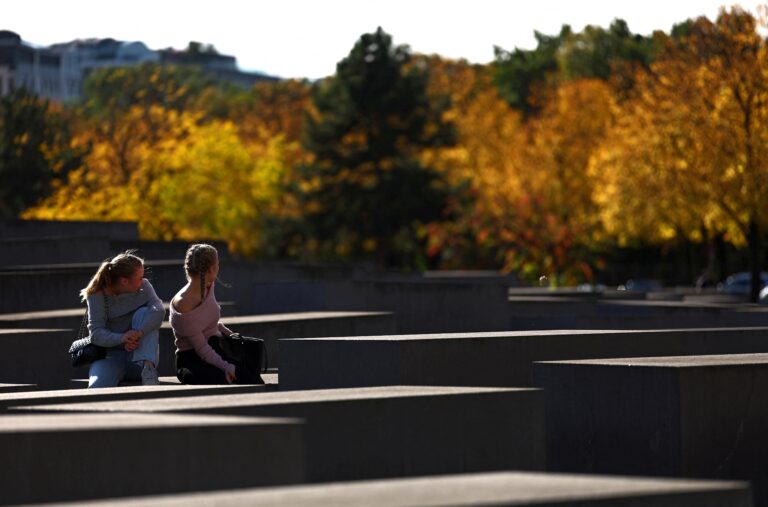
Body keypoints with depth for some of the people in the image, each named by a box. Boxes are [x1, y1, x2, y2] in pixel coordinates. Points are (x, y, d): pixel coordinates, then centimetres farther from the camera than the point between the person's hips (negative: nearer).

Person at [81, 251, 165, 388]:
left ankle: (147, 368, -31)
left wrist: (139, 333, -35)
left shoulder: (144, 286, 2)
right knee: (98, 387, -38)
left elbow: (159, 310, -17)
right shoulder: (97, 296, -5)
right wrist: (122, 338, -34)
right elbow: (96, 333, -14)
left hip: (139, 354, 4)